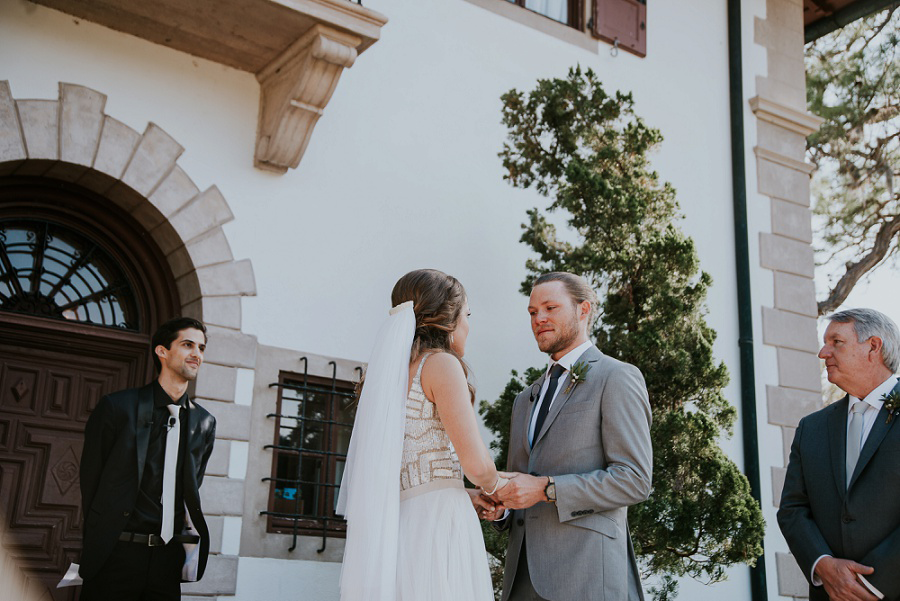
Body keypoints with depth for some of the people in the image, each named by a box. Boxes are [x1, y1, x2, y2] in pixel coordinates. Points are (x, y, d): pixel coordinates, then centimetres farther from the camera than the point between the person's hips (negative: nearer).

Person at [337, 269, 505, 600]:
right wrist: (494, 485, 11)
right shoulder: (441, 363, -5)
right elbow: (476, 463, -11)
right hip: (438, 527, -8)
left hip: (397, 532, 8)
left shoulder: (384, 377, 17)